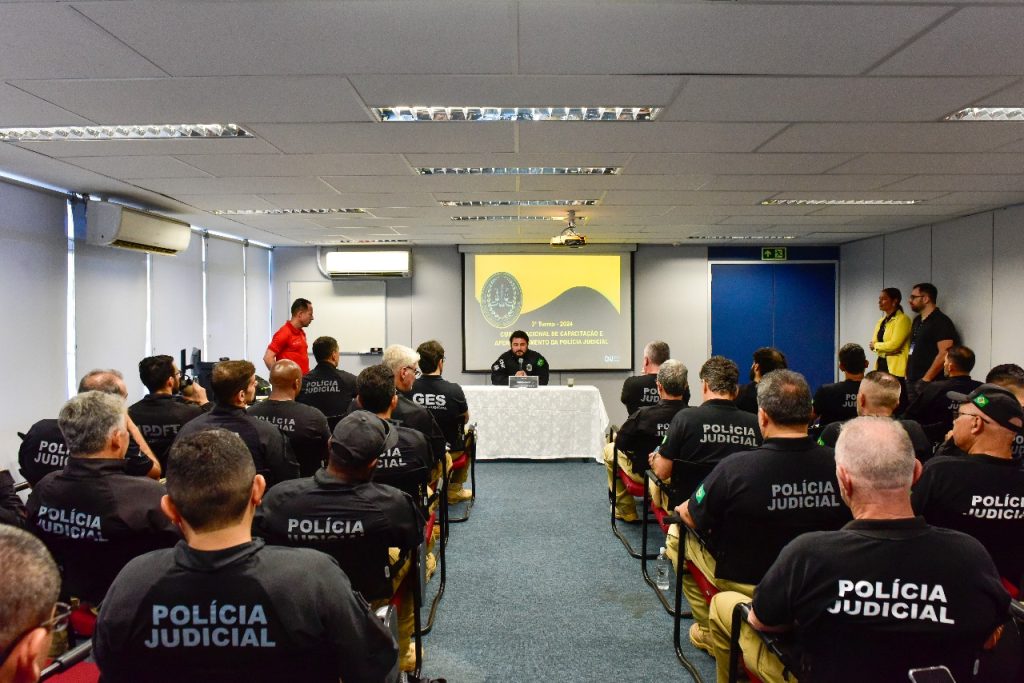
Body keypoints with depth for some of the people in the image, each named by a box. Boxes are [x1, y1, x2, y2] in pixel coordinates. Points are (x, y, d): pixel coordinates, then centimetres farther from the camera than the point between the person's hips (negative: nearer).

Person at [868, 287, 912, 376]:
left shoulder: (902, 319, -8)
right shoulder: (881, 321, 16)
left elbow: (894, 345, -17)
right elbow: (872, 344, 13)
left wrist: (876, 345, 0)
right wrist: (883, 347, -9)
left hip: (895, 367, -7)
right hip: (881, 364, 7)